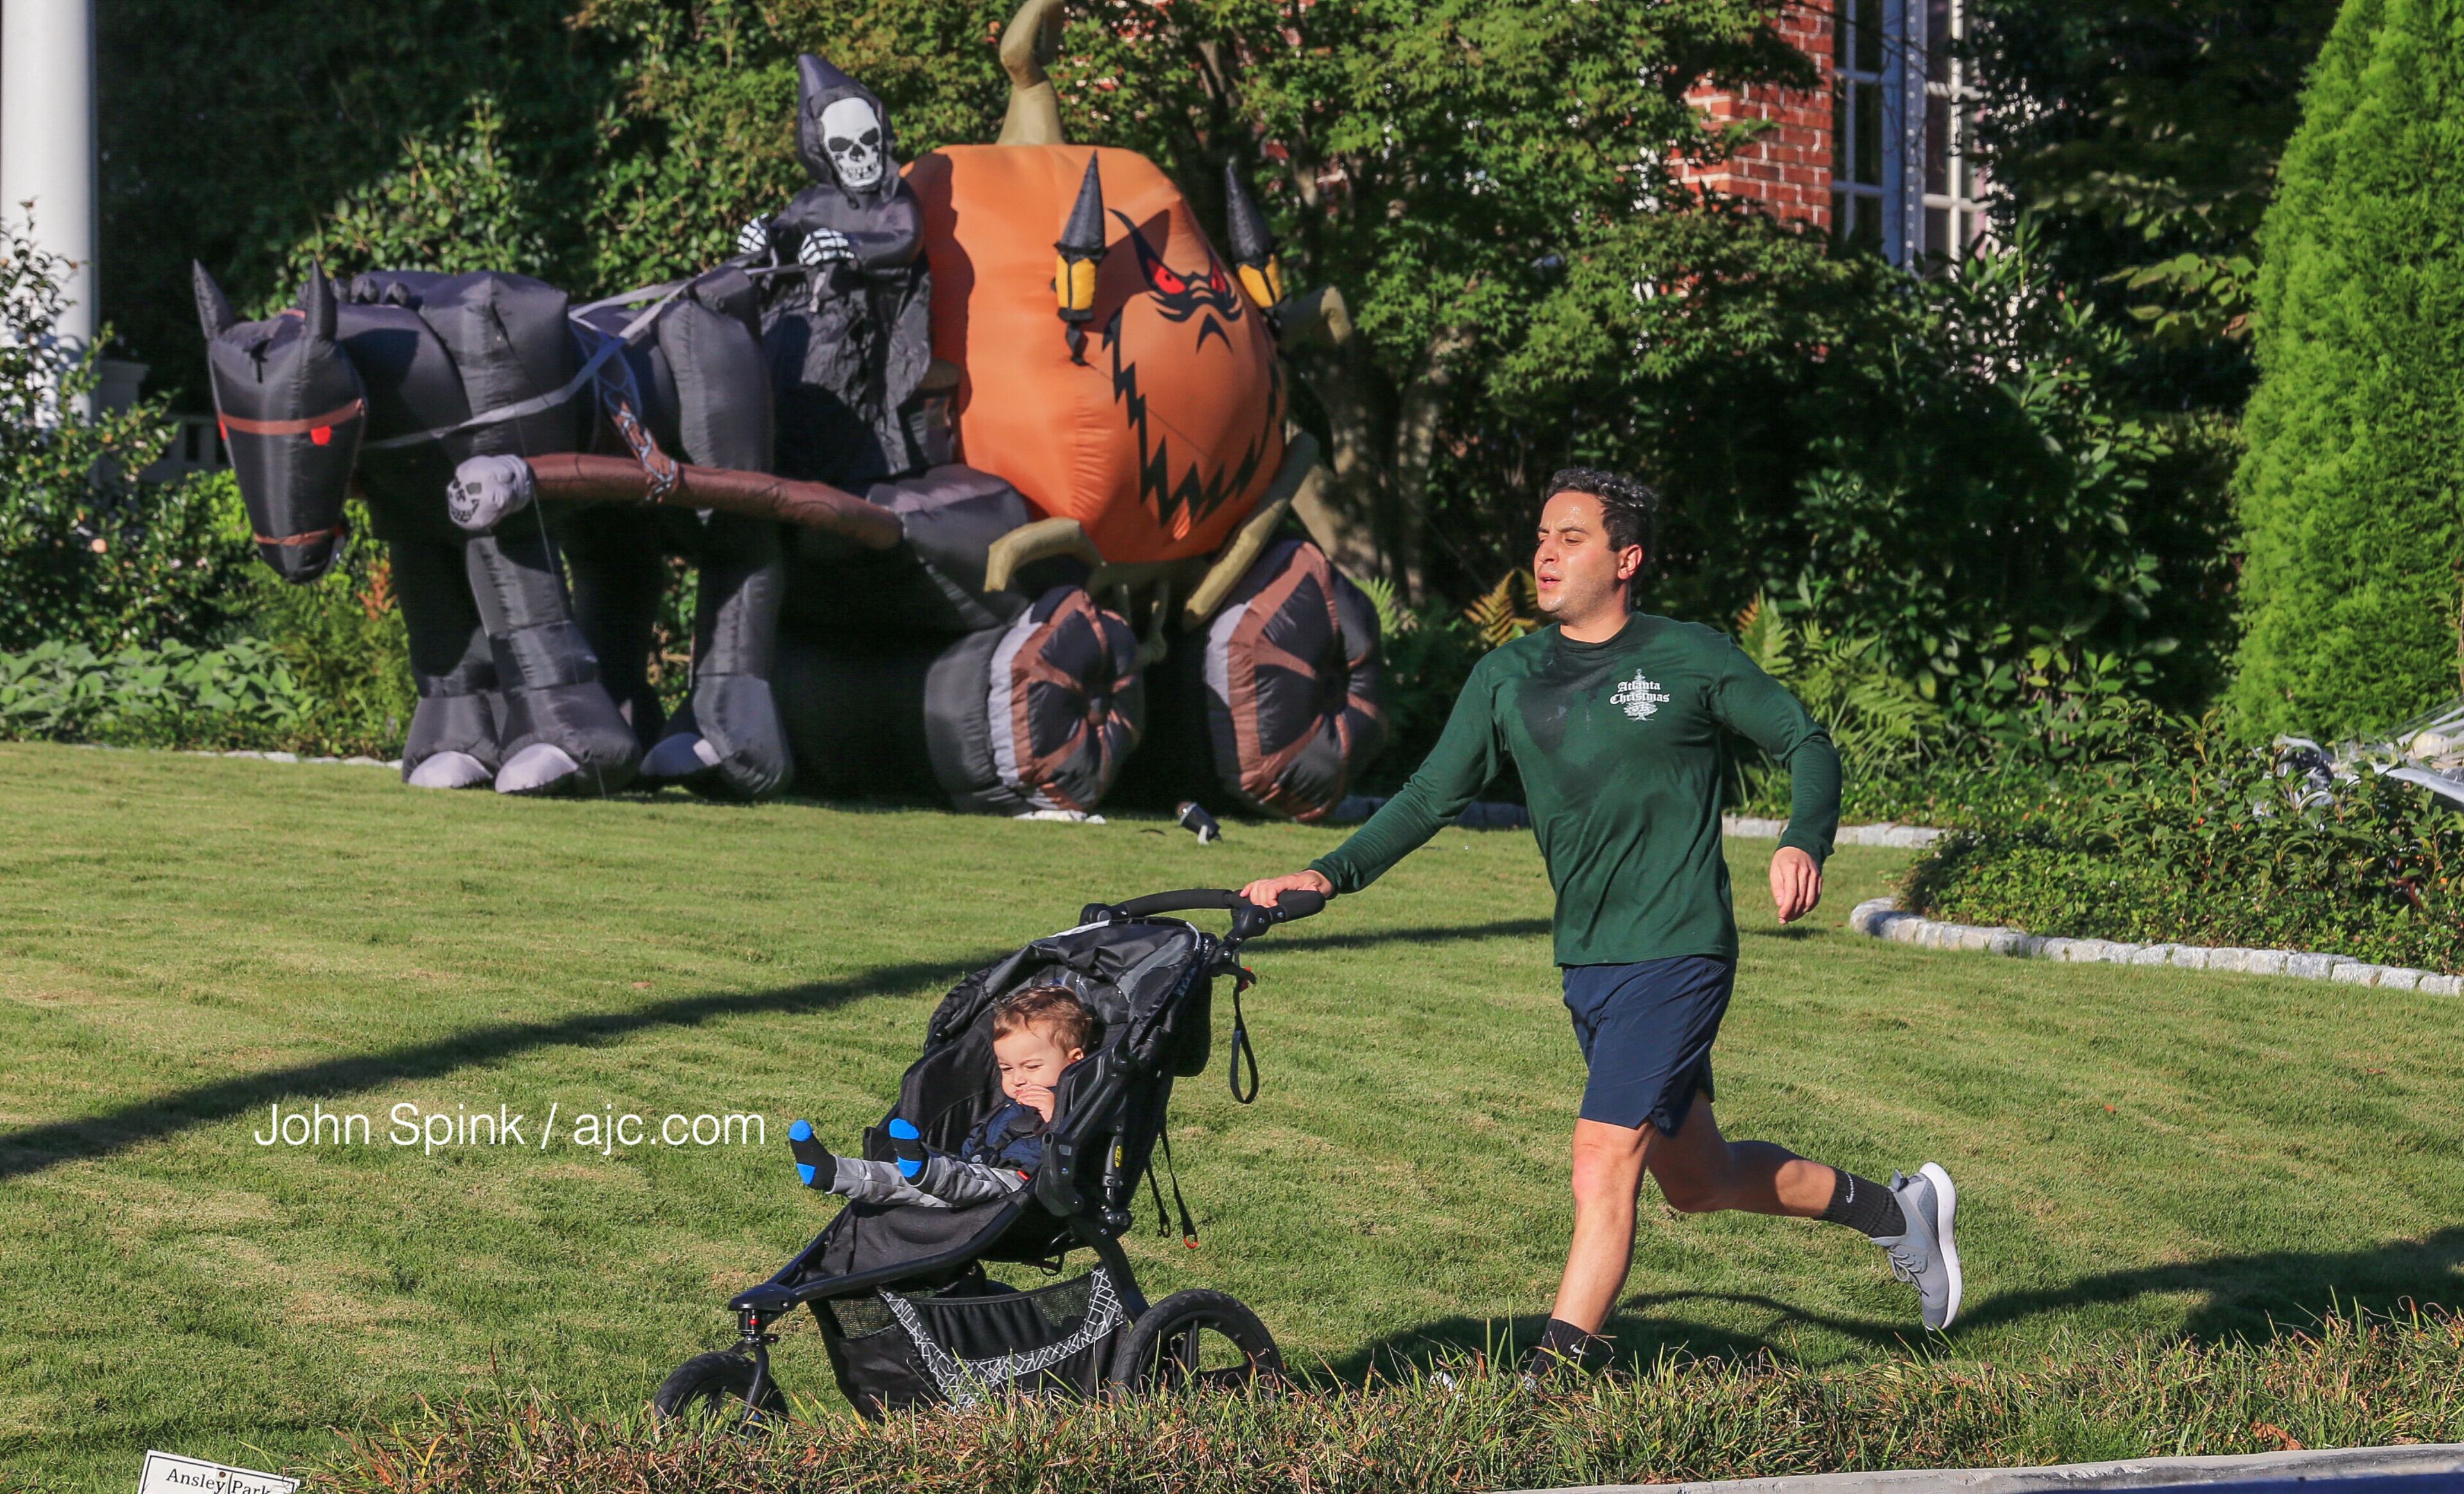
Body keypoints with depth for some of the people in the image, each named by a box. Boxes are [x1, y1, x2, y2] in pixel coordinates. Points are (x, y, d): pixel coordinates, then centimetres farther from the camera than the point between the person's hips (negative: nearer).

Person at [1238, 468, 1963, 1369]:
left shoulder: (1692, 660, -6)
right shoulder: (1505, 680, 7)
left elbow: (1806, 744, 1)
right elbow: (1432, 796, 8)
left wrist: (1804, 843, -18)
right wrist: (1331, 874, -5)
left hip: (1677, 956, -7)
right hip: (1586, 963, 7)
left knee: (1602, 1169, -15)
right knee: (1695, 1176, 17)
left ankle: (1562, 1365, -10)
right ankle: (1895, 1209, 38)